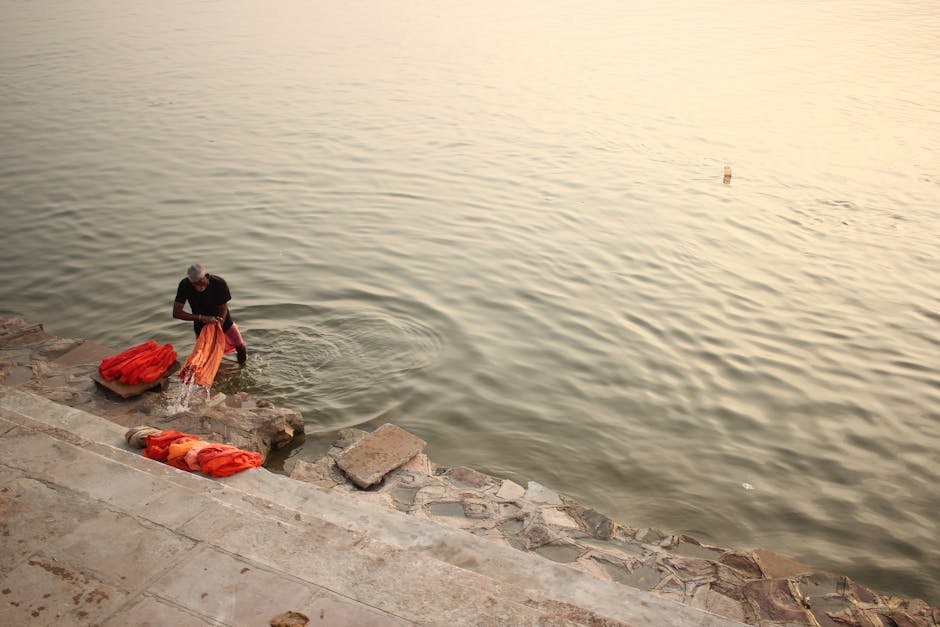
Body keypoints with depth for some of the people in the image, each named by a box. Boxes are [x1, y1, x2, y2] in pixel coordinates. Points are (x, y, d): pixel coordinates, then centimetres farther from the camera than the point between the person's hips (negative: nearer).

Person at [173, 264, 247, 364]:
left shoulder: (220, 283, -30)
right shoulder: (185, 285, -27)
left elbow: (223, 311, -22)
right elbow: (176, 312, -29)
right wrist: (201, 317, -41)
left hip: (222, 320, 0)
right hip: (201, 324, 0)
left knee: (240, 346, 5)